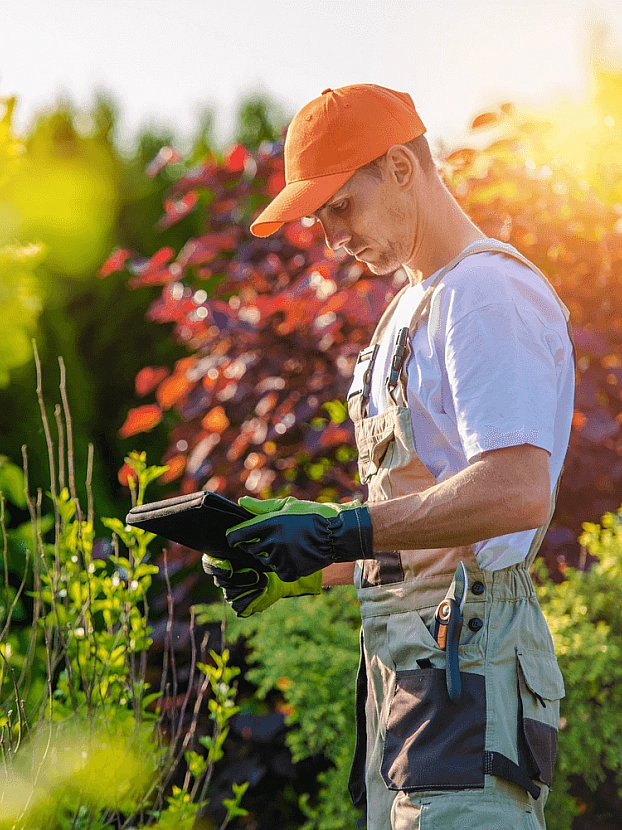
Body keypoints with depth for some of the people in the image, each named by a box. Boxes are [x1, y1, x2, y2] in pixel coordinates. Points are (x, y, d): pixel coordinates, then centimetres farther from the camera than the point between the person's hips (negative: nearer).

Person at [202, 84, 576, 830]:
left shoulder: (487, 291, -8)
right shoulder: (413, 308, 23)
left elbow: (518, 492, -21)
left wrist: (344, 531, -20)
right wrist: (302, 567, 12)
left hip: (468, 660, -9)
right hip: (405, 659, 9)